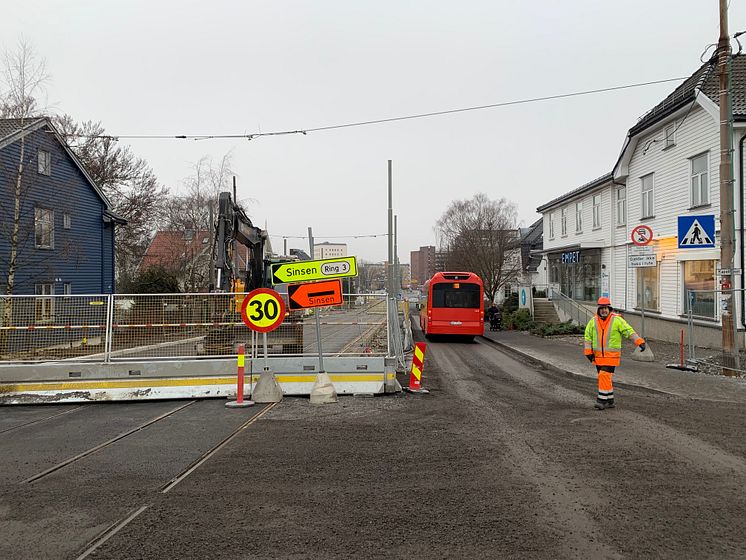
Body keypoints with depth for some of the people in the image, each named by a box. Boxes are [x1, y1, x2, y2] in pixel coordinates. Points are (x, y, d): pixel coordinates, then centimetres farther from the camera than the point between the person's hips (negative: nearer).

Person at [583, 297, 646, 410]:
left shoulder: (617, 320, -6)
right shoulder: (593, 321, 4)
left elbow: (629, 331, -9)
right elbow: (588, 336, 10)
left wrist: (640, 342, -19)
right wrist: (588, 352, 6)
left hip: (612, 355, -5)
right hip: (598, 356, 5)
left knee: (604, 376, -15)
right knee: (604, 378, 10)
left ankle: (602, 400, -10)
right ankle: (610, 401, 22)